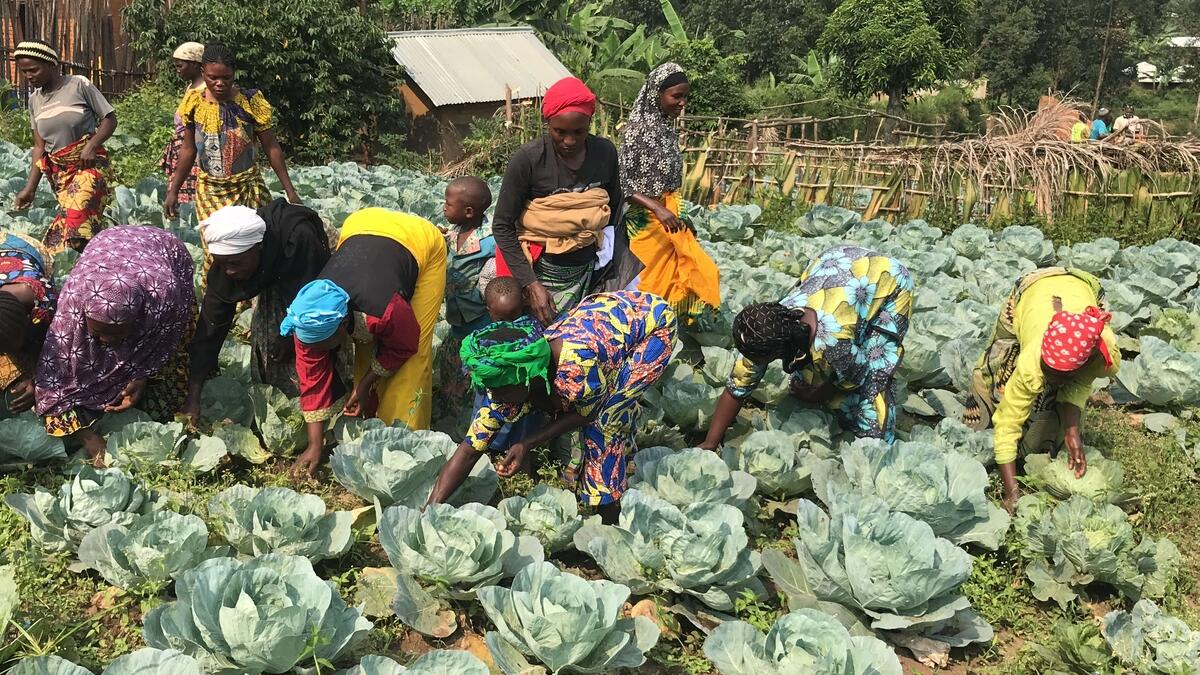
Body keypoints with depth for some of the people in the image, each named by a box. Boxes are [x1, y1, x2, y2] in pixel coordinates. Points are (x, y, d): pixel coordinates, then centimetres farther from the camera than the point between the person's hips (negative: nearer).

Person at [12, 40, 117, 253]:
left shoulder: (79, 85, -5)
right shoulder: (34, 100, 11)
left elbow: (110, 119, -1)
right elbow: (39, 146, 13)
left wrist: (92, 144, -18)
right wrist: (30, 187, 7)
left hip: (88, 165, -4)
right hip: (58, 171, 4)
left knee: (76, 222, -21)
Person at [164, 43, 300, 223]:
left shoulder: (251, 102, -7)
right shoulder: (194, 102, 1)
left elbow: (271, 148, -3)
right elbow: (188, 150, 11)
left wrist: (290, 191, -4)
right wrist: (173, 192, 10)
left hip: (248, 189, -2)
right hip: (209, 192, 2)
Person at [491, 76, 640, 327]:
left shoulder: (605, 152, -4)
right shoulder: (528, 159, -16)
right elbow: (502, 226, -11)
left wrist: (623, 263, 7)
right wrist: (531, 284, -16)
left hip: (590, 270, 3)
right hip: (545, 273, -3)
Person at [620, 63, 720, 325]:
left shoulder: (668, 128, 8)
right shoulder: (638, 127, -15)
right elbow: (623, 182, -19)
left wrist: (676, 212, 16)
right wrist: (658, 209, -29)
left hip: (669, 216, 8)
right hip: (646, 220, -8)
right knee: (653, 282, 1)